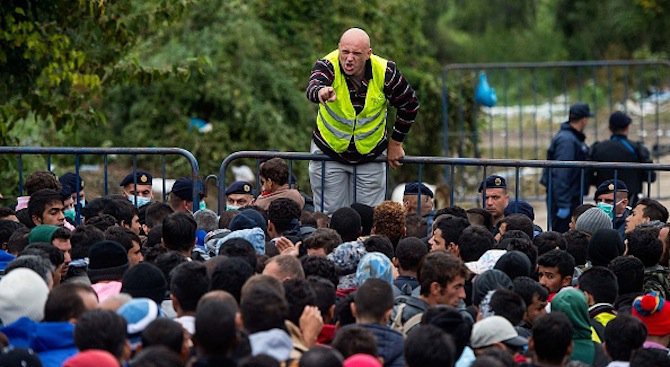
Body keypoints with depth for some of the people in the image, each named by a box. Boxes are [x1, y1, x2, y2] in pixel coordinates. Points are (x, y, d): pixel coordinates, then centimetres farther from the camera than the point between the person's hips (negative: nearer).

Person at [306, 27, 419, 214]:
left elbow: (410, 105, -1)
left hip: (371, 155, 1)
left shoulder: (385, 72, -18)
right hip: (329, 152, -1)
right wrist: (321, 93, -69)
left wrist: (395, 143, 2)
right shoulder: (327, 66, -22)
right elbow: (313, 88, -45)